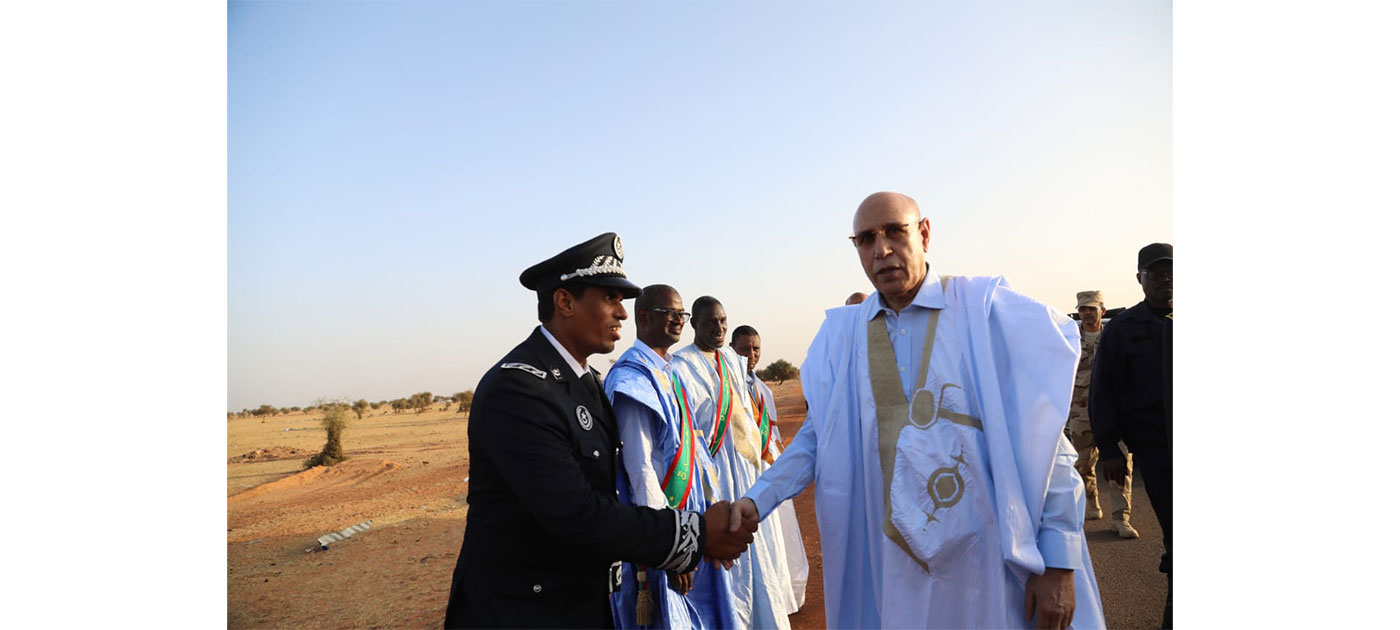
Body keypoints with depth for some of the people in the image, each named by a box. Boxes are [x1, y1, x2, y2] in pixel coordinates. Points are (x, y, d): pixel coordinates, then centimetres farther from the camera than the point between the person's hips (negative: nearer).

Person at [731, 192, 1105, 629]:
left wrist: (1059, 562, -11)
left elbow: (1043, 435, -8)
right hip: (886, 559, 3)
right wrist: (756, 501, -8)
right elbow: (817, 436, 5)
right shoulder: (841, 335, 1)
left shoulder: (986, 311, -8)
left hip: (982, 554, -2)